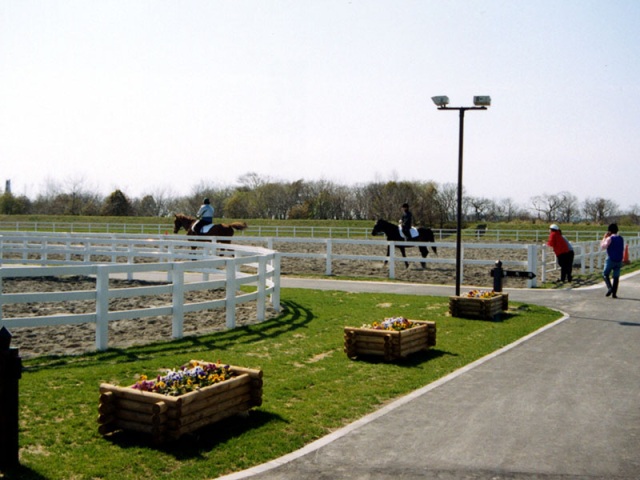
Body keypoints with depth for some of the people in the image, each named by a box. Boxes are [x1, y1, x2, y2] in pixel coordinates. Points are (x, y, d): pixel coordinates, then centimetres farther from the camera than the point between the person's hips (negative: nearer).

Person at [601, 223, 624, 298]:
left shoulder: (610, 238, -12)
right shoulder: (621, 239, 8)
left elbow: (603, 246, -9)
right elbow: (623, 249, 17)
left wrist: (604, 238, -2)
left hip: (610, 260, -5)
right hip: (619, 260, 5)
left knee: (605, 274, 9)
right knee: (616, 277, 7)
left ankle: (609, 287, -12)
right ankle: (614, 293, 5)